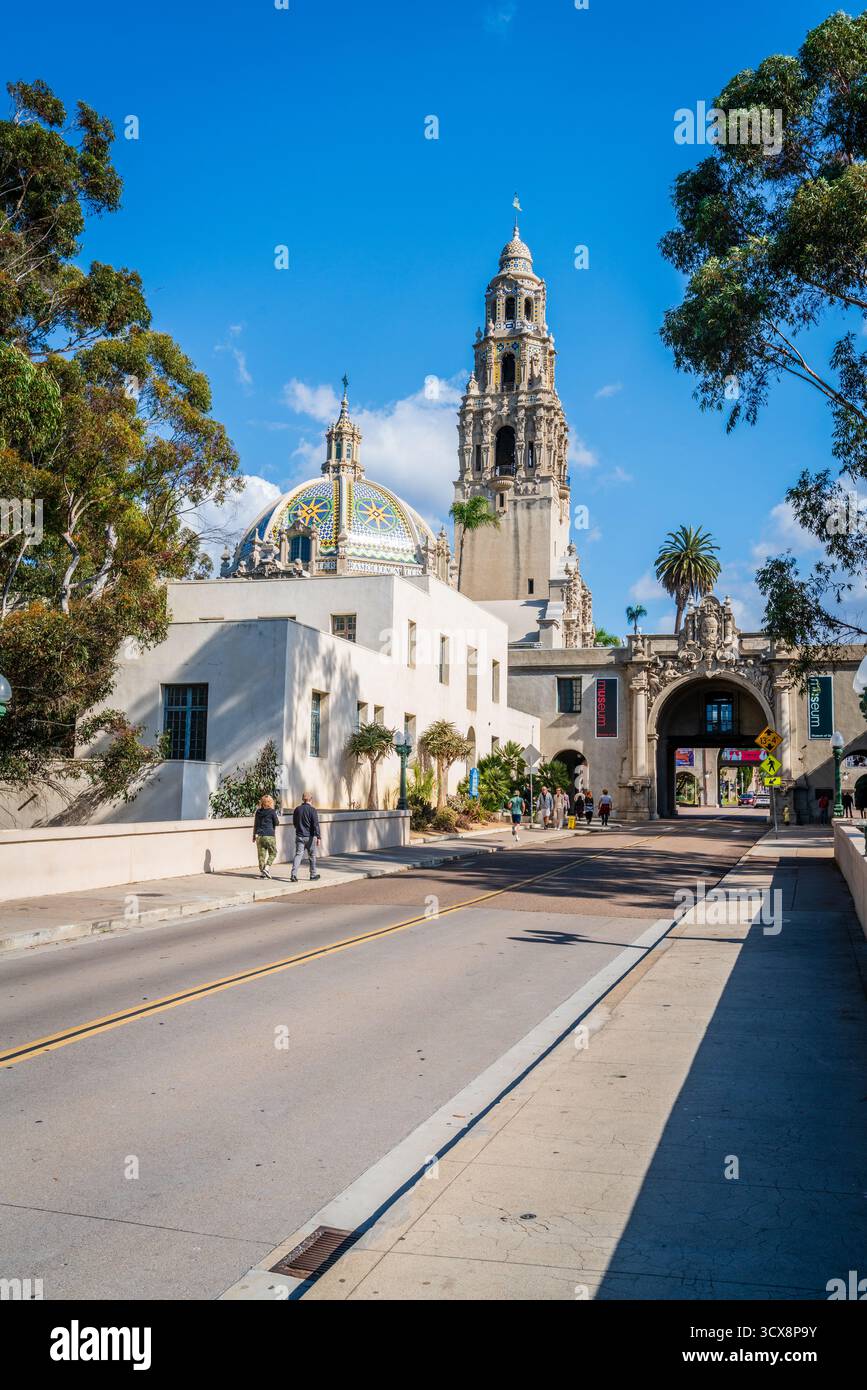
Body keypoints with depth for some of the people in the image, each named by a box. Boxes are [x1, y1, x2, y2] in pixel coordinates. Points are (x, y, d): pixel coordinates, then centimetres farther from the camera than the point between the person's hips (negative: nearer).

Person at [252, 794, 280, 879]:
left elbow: (255, 824, 13)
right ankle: (267, 868, -7)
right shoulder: (272, 812, -7)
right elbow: (276, 823, 0)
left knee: (261, 854, 8)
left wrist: (254, 835, 21)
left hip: (259, 836, 4)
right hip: (269, 835, -4)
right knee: (273, 853, 9)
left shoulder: (258, 812, 7)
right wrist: (277, 818, 18)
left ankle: (262, 872, 8)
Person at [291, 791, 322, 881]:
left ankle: (294, 875, -17)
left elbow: (294, 823, 16)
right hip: (310, 837, -3)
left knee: (298, 855, -1)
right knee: (312, 856, 11)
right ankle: (313, 875, 20)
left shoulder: (297, 809, 5)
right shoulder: (312, 810, -10)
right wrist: (318, 837, -19)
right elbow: (316, 824, -17)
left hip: (299, 836, 3)